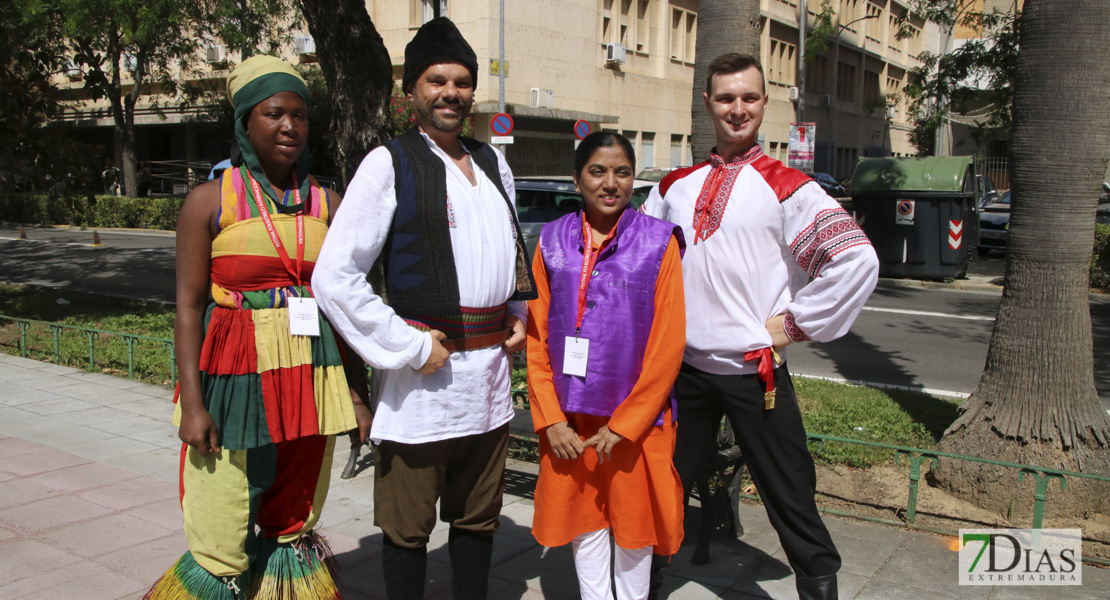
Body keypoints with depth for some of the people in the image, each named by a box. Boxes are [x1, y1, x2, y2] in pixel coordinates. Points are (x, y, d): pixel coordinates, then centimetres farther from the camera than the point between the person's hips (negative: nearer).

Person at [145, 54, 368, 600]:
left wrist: (357, 395, 7)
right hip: (238, 375, -3)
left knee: (294, 524, 12)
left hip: (313, 375, 3)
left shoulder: (326, 203, 8)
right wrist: (192, 403, -10)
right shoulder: (210, 201, 0)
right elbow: (188, 307, -2)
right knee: (221, 538, -1)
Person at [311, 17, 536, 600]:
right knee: (408, 525, 6)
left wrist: (519, 317, 13)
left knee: (478, 517, 18)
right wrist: (410, 348, -15)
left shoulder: (492, 163, 12)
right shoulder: (390, 163, -8)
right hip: (422, 375, -6)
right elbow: (334, 277, -14)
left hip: (490, 371, 6)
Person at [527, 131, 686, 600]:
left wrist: (623, 424, -11)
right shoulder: (552, 241, 2)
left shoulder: (659, 241, -5)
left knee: (633, 521, 11)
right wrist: (550, 419, -5)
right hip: (570, 419, 2)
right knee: (583, 519, 13)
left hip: (636, 417, -2)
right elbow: (536, 337, 2)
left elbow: (669, 343, -8)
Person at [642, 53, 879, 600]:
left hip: (753, 369, -4)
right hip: (682, 366, 4)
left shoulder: (787, 187, -5)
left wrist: (795, 323, -10)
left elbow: (856, 259, -12)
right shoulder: (675, 187, 9)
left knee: (788, 494, 3)